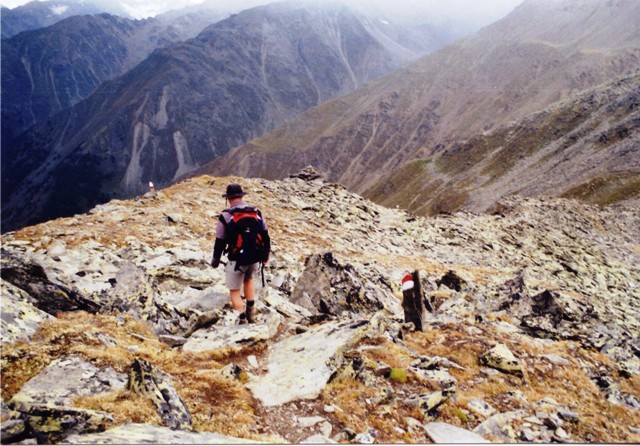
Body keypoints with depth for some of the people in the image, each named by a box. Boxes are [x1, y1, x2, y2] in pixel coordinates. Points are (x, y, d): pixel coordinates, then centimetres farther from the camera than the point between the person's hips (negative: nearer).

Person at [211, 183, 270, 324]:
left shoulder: (225, 216, -8)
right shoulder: (257, 213, 2)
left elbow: (220, 241, -3)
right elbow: (265, 236, 8)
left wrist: (215, 259, 11)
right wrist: (265, 255, 21)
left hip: (237, 260, -4)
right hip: (255, 258, 4)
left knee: (234, 290, 11)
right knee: (248, 279, 31)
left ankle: (242, 320, 2)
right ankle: (251, 314, 27)